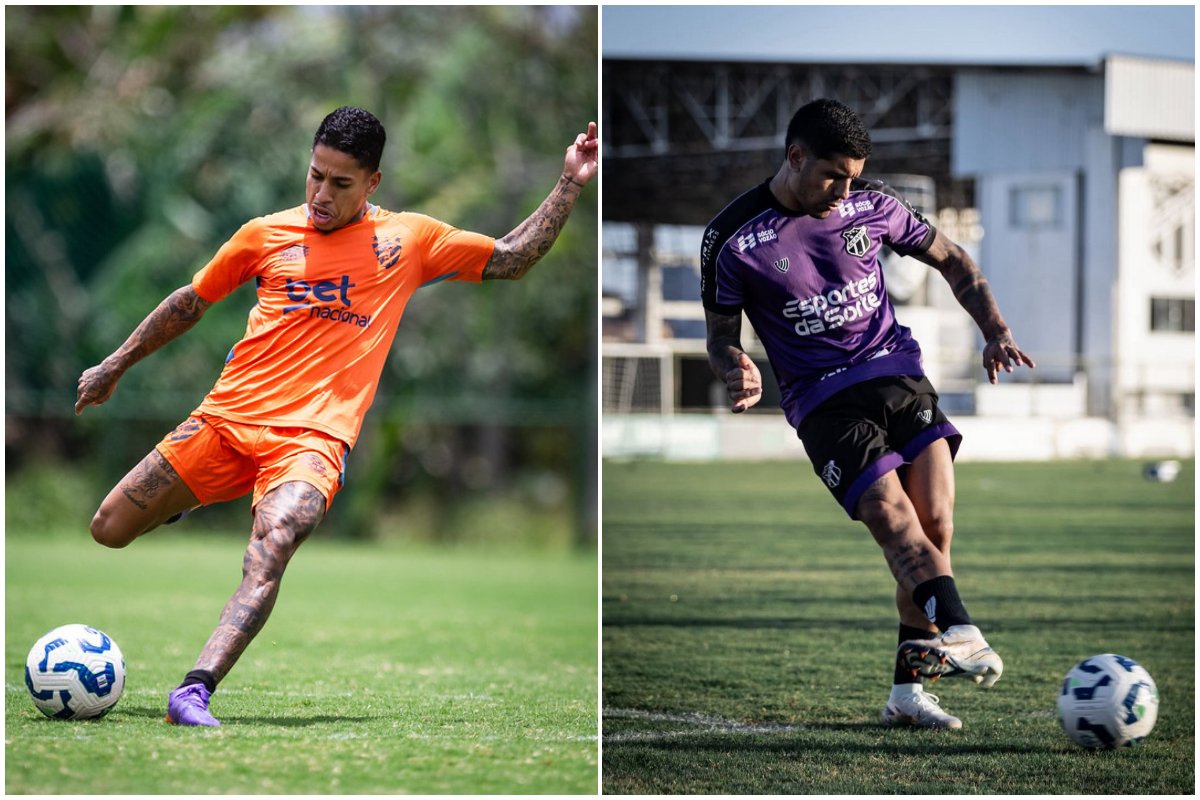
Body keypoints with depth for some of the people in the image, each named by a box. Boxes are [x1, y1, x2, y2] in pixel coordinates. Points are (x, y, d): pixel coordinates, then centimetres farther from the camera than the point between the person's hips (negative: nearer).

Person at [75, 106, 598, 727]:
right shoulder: (266, 234, 11)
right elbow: (191, 301, 24)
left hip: (313, 438, -3)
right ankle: (182, 503, 39)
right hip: (226, 417, 3)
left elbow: (513, 259, 18)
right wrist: (114, 367, 28)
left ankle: (195, 692, -41)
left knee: (269, 555, -31)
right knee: (109, 530, 4)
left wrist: (569, 185, 9)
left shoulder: (409, 239, 10)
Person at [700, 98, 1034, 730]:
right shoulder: (733, 238, -3)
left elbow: (951, 259, 18)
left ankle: (907, 688, -3)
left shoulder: (871, 207, 6)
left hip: (898, 374, 3)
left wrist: (995, 331, 4)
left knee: (935, 521, -12)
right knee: (893, 517, -24)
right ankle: (960, 635, -44)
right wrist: (738, 371, -18)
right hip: (823, 400, -3)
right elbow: (721, 334, 6)